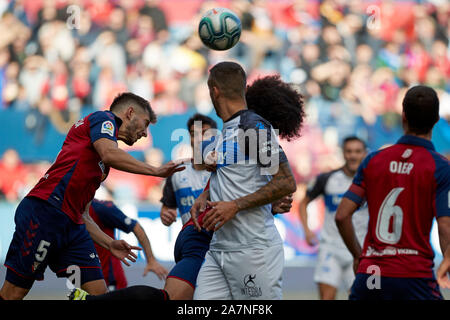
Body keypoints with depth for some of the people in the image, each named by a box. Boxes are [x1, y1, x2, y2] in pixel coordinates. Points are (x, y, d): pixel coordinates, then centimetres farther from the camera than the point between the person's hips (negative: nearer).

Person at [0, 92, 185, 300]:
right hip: (44, 211, -9)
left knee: (99, 293, -3)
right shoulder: (103, 118, 6)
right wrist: (155, 171, -11)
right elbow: (109, 154, -16)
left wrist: (109, 244, 19)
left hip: (72, 226, 10)